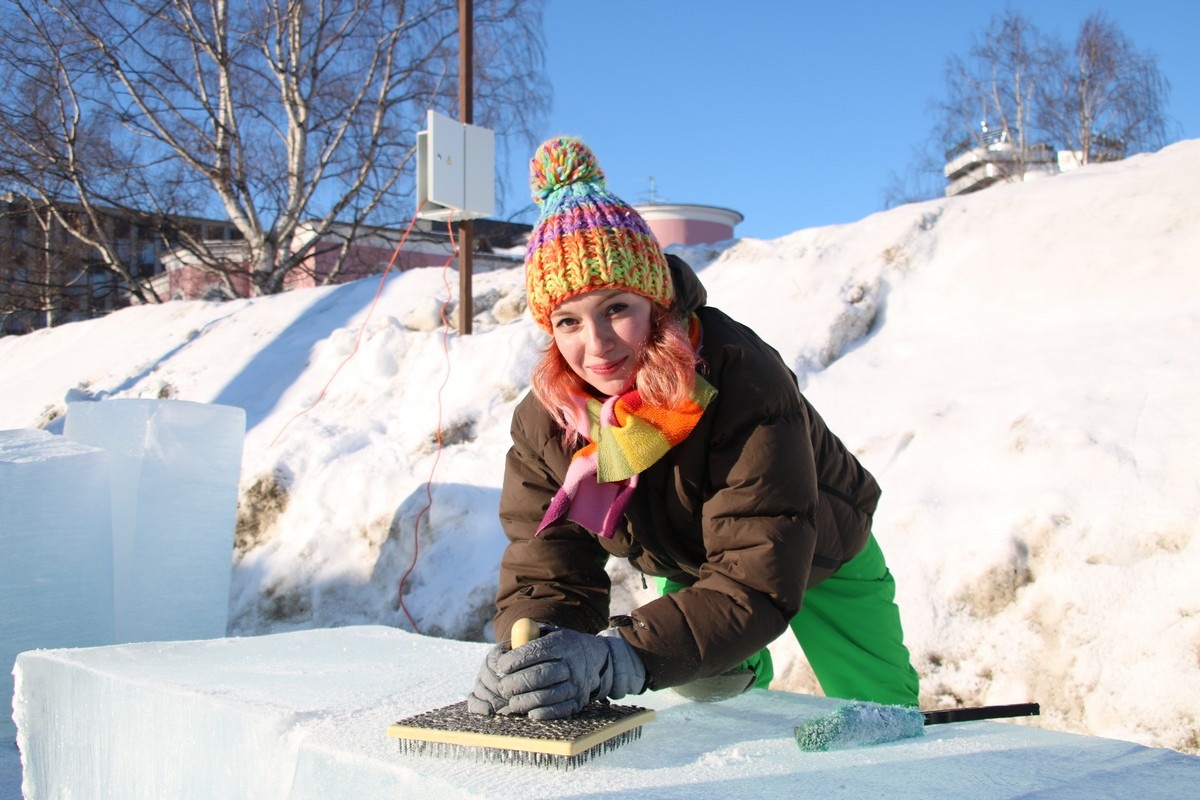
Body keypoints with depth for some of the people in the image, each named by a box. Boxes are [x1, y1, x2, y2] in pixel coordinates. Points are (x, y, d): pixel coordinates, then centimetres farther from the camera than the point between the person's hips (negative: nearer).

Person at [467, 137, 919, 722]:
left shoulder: (745, 384, -43)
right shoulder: (543, 420, -28)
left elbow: (759, 584, -47)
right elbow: (546, 572, -28)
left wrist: (621, 658, -61)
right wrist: (532, 653, -52)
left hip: (818, 558, -2)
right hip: (689, 570, 3)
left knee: (878, 717, 12)